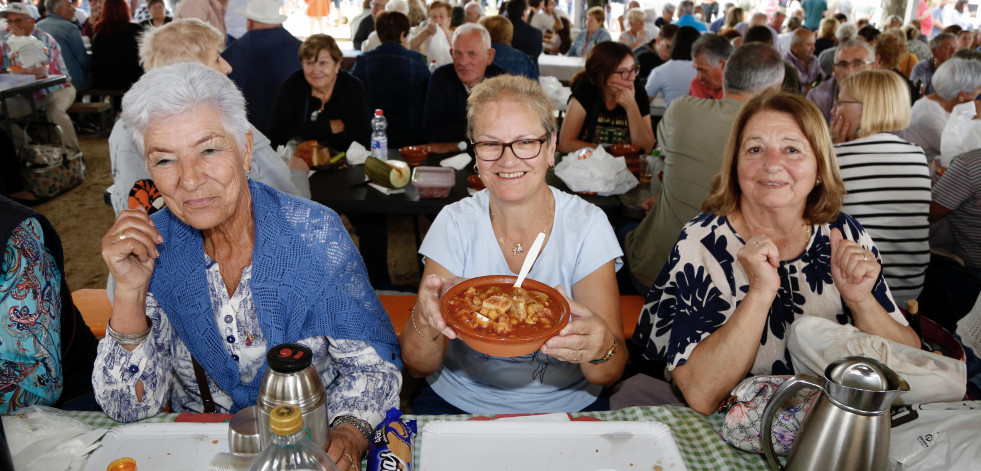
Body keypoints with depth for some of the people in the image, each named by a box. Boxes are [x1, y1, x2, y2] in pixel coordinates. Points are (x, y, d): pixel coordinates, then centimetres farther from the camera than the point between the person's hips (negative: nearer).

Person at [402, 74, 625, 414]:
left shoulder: (587, 226, -8)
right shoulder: (455, 224, -7)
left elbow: (608, 376, -11)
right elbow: (418, 367, -9)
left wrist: (601, 347, -34)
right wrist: (425, 321, -30)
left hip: (565, 409, 1)